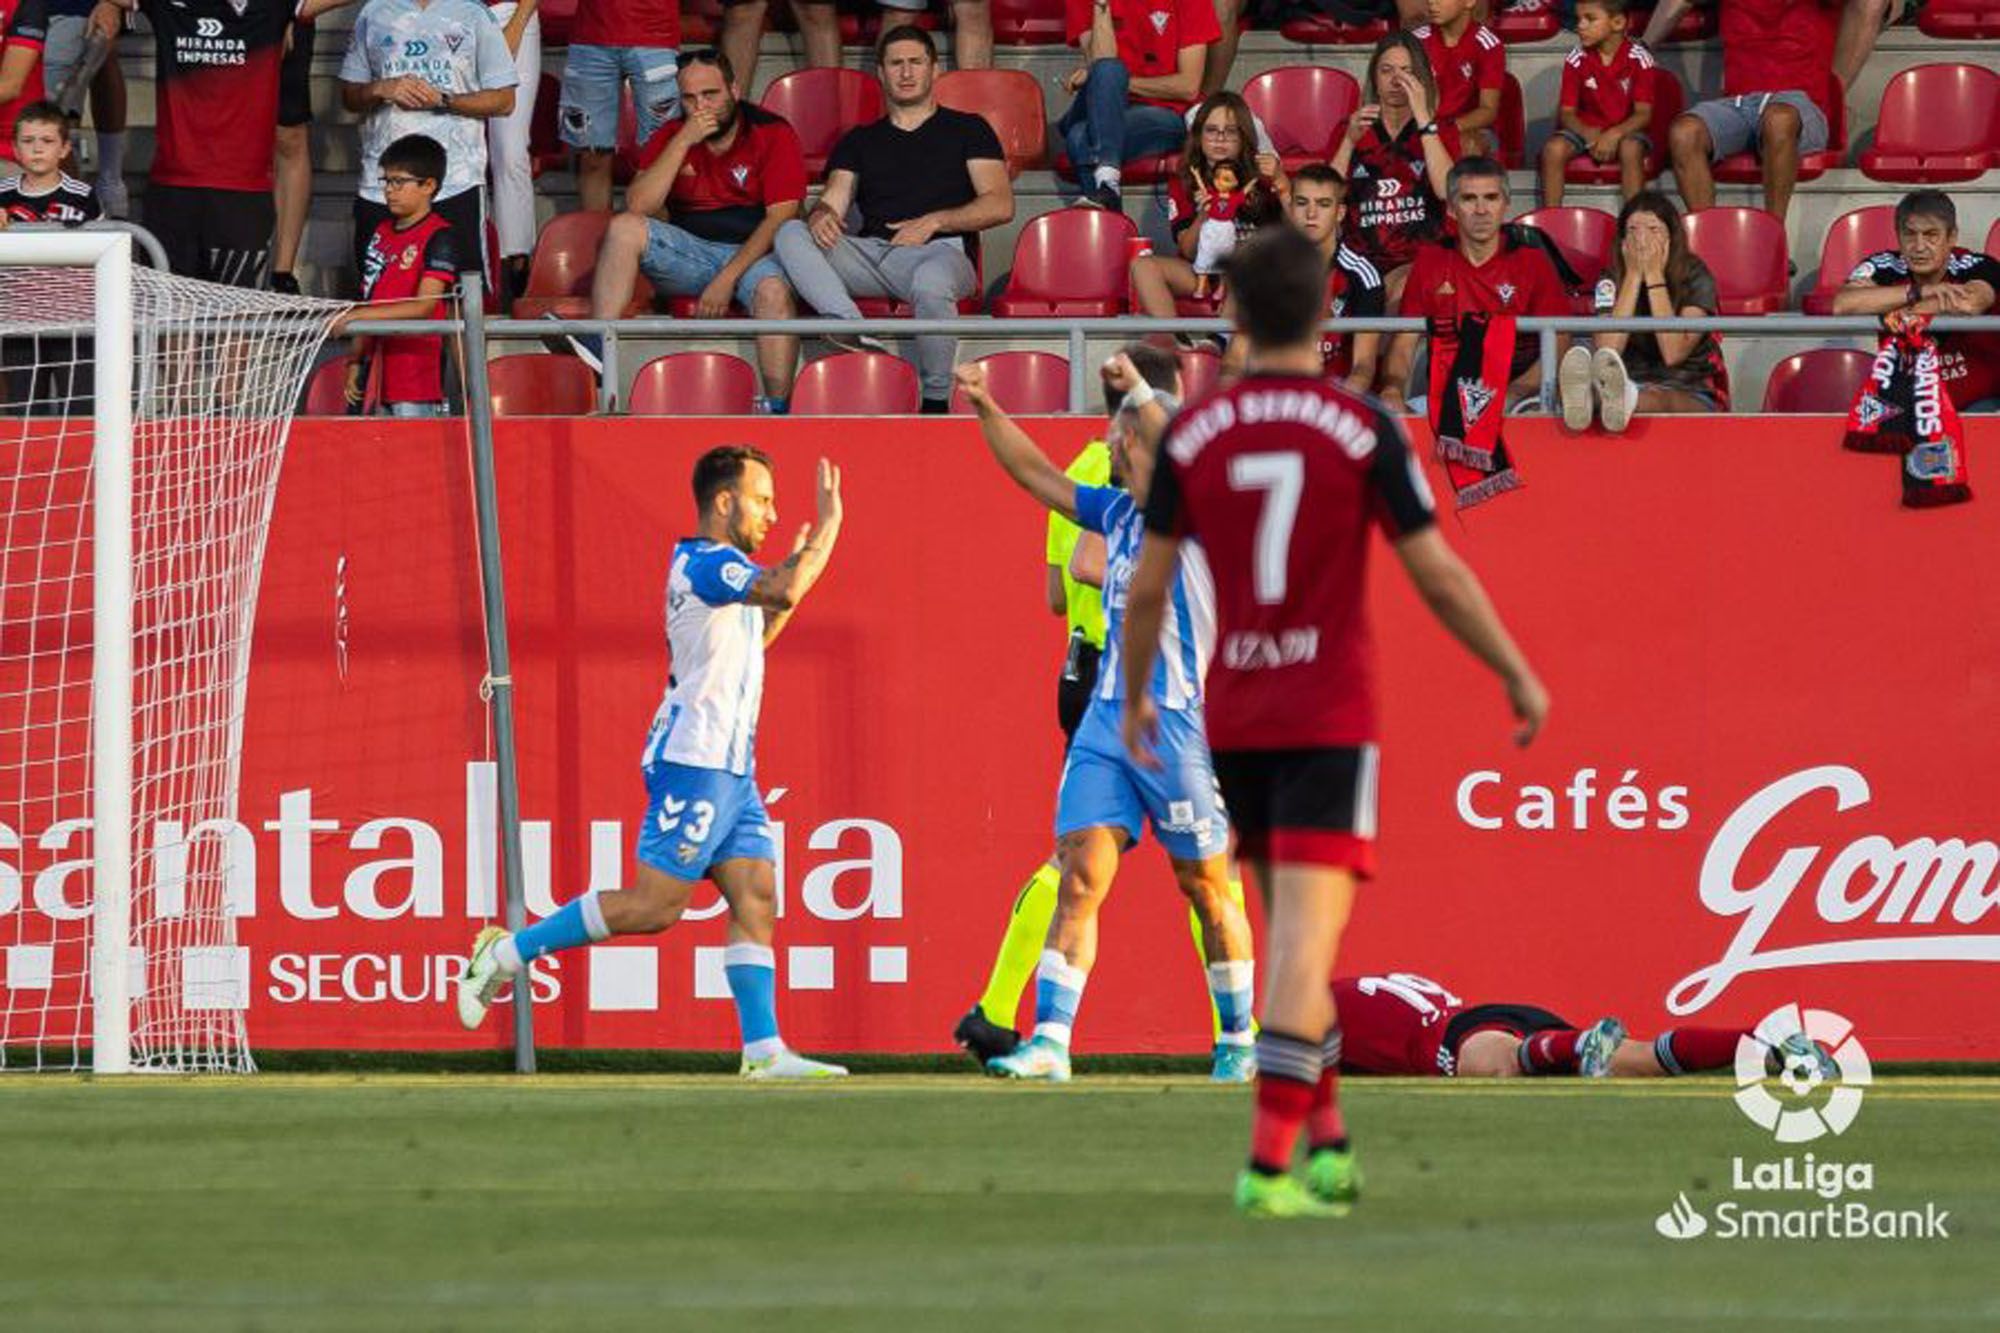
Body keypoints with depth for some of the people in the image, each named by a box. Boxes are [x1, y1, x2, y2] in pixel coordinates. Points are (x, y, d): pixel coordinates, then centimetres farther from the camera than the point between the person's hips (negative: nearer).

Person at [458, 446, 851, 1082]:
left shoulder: (710, 568, 19)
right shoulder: (706, 564, -13)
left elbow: (748, 642, 35)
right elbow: (786, 592, -30)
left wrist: (792, 570, 24)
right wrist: (828, 525, -18)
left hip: (731, 768, 10)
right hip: (694, 762, -10)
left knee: (755, 901, 0)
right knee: (653, 905, -10)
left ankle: (763, 1050, -5)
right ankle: (507, 952, 0)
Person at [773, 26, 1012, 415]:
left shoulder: (967, 130, 19)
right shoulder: (860, 141, 28)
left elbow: (1000, 205, 7)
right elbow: (835, 200, 15)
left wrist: (934, 222, -6)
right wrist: (822, 215, -12)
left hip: (941, 249, -4)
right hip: (871, 250, 4)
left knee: (931, 282, -43)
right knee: (791, 234, -25)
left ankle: (937, 401, -26)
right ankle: (852, 328, -46)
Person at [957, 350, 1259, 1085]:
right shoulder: (1119, 514, 14)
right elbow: (1037, 475, 22)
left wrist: (1140, 390, -26)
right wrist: (987, 409, 15)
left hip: (1180, 721, -6)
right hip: (1106, 717, 6)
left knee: (1206, 887, 6)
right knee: (1078, 876, -5)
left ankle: (1238, 1038, 19)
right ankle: (1050, 1040, -10)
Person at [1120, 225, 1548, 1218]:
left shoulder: (1191, 435, -1)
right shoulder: (1363, 430, -8)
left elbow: (1147, 586, 3)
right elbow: (1438, 575, -6)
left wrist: (1133, 697, 19)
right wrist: (1520, 677, 6)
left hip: (1234, 719, 4)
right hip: (1330, 717, -4)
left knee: (1292, 937, 19)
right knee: (1307, 943, -9)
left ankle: (1328, 1144, 22)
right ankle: (1271, 1164, -18)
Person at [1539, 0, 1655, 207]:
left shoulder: (1638, 59, -11)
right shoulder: (1576, 60, -4)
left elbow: (1643, 114, -12)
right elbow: (1566, 112, -4)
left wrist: (1614, 134, -30)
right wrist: (1590, 135, -24)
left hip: (1625, 130, -2)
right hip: (1585, 129, 2)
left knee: (1631, 148, -36)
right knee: (1554, 148, -26)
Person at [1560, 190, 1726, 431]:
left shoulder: (1696, 278, -1)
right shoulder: (1611, 282, 5)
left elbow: (1674, 353, -15)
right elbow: (1607, 349, -13)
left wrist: (1654, 275, -13)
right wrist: (1633, 275, -11)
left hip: (1692, 397, -2)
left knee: (1663, 401, -41)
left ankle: (1622, 401, -75)